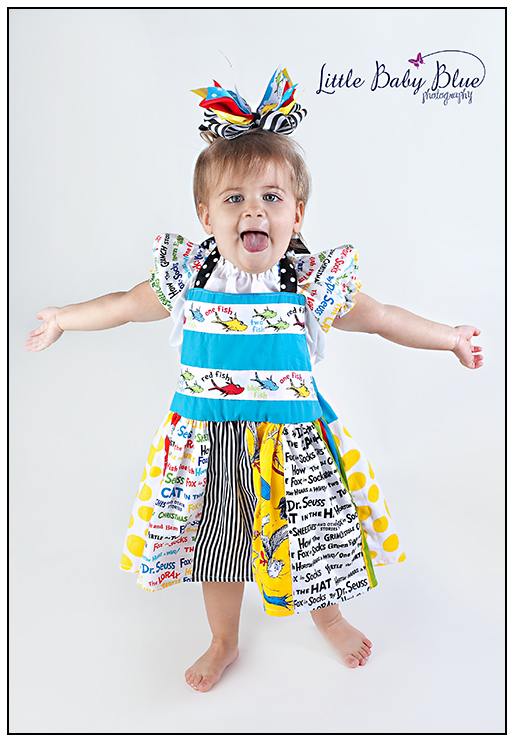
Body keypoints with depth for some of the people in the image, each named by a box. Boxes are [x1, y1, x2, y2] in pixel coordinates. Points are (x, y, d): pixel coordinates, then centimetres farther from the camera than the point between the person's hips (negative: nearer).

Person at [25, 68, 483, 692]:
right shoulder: (186, 278, -9)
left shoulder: (315, 284, -11)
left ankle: (325, 614, 54)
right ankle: (224, 641, 50)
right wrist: (63, 319, 19)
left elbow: (381, 317, 4)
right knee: (216, 547, 20)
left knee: (311, 545, 18)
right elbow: (127, 304, 10)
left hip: (293, 444, -1)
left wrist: (449, 337, 11)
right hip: (208, 443, 2)